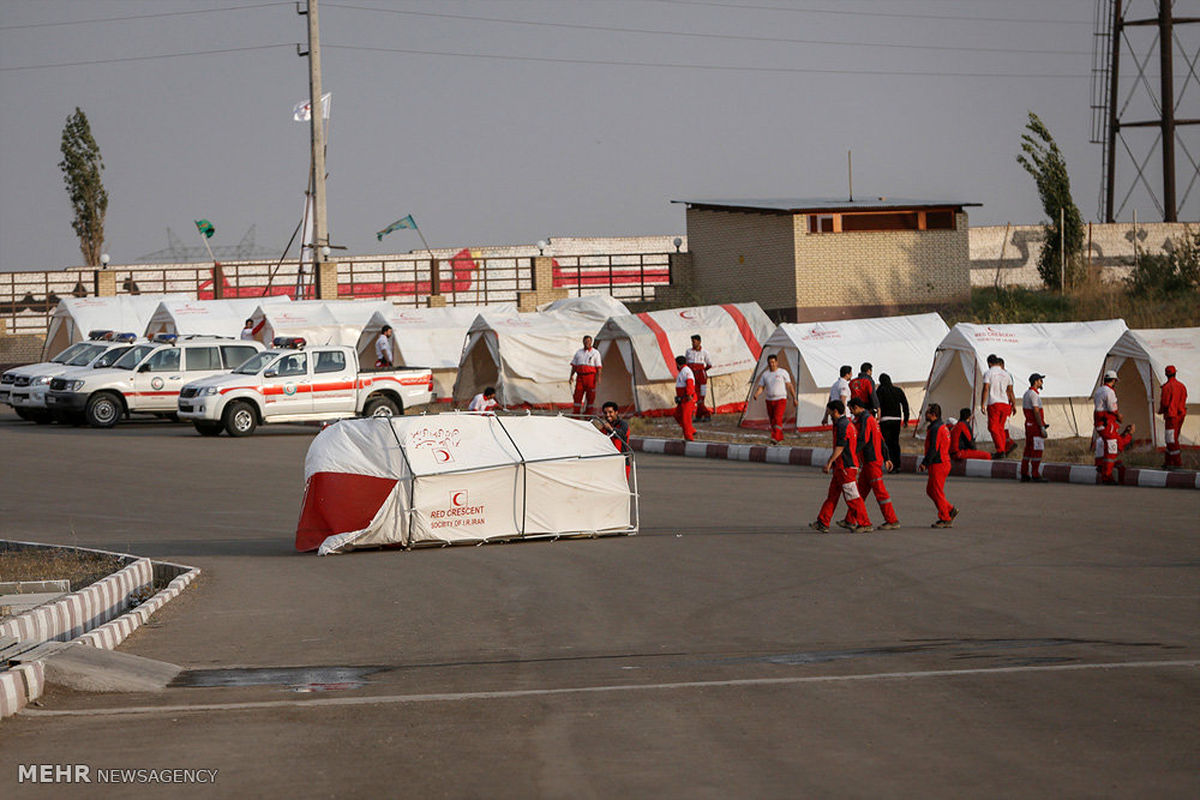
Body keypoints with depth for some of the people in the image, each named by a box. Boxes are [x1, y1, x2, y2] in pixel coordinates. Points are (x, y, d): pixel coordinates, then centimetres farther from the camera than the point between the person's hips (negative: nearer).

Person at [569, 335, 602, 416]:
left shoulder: (595, 353, 6)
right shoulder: (578, 352, 15)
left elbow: (598, 367, 1)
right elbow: (574, 365, 17)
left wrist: (598, 376, -13)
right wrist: (571, 376, 7)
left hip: (590, 376, -3)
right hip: (580, 376, 3)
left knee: (590, 397, -2)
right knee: (577, 395, -4)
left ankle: (589, 414, 3)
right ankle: (576, 414, -3)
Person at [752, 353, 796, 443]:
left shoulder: (783, 372, -2)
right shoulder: (765, 374, 8)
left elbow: (789, 386, 0)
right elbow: (761, 387, 5)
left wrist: (794, 398, -2)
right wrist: (756, 394, -16)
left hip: (780, 399, -5)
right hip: (769, 401, 5)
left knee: (777, 418, -20)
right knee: (772, 420, 9)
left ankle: (775, 438, -27)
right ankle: (780, 437, 25)